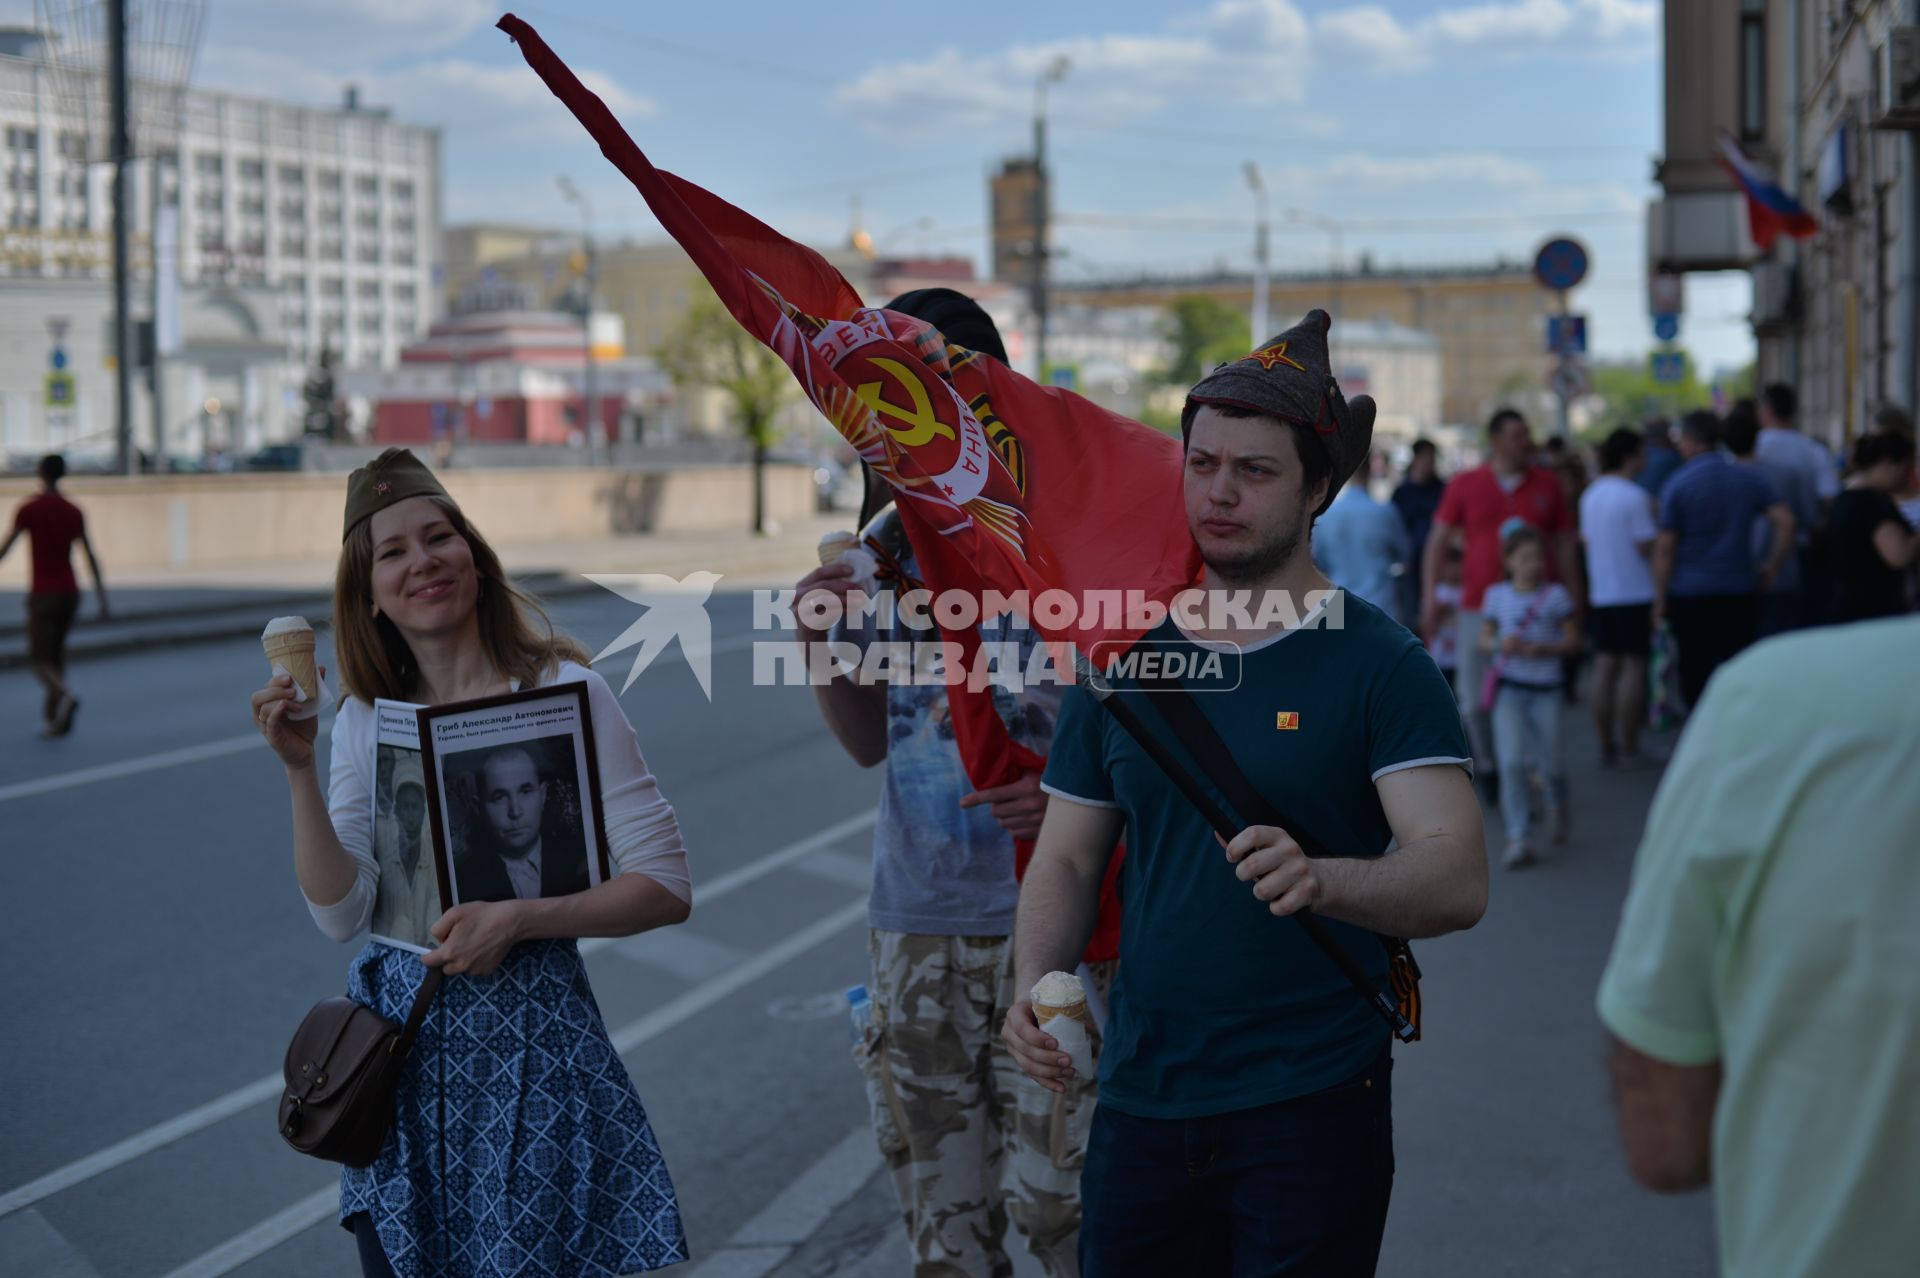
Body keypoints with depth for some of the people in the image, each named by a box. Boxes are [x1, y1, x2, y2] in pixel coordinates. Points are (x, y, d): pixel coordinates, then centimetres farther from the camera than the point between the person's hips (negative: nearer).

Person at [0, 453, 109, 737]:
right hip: (70, 593, 5)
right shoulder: (74, 512, 5)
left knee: (39, 660, -2)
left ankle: (65, 695, -31)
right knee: (55, 654, 17)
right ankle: (50, 716, 13)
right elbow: (91, 557, 2)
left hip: (43, 594, -5)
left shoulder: (28, 509, -8)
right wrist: (102, 598, 3)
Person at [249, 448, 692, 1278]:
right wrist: (300, 771, -12)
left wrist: (520, 919, -20)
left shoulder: (563, 691, -9)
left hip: (529, 1030, -4)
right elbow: (340, 914, -4)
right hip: (398, 1036, 4)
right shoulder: (365, 719, 4)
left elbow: (666, 888, -10)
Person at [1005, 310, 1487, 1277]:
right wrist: (1035, 980, -8)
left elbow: (1458, 880, -17)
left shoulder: (1377, 664, -7)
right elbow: (1067, 859, 11)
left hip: (1313, 1113, -3)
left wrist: (1323, 880, -36)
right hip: (1138, 1104, 4)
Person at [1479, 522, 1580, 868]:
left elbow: (1573, 638, 4)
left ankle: (1558, 806, 39)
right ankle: (1519, 838, -10)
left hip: (1545, 687, 0)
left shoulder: (1555, 595, 2)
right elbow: (1484, 638, 10)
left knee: (1549, 764, 3)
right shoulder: (1496, 595, 5)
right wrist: (1500, 644, -12)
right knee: (1512, 761, -12)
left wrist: (1546, 648, -14)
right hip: (1509, 686, 0)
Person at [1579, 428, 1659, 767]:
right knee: (1634, 665, -2)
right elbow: (1646, 546, -16)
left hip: (1600, 595, 7)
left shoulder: (1590, 495, 9)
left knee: (1604, 666, 8)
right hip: (1634, 592, -7)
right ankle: (1628, 748, -2)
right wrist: (1658, 520, 0)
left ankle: (1606, 746, 9)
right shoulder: (1634, 496, -14)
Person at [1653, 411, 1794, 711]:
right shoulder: (1751, 477, 2)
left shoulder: (1677, 484, -8)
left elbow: (1665, 547, -8)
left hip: (1690, 596, -3)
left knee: (1696, 674, 3)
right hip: (1740, 590, 3)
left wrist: (1660, 597, -2)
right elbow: (1785, 521, -5)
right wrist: (1771, 568, 4)